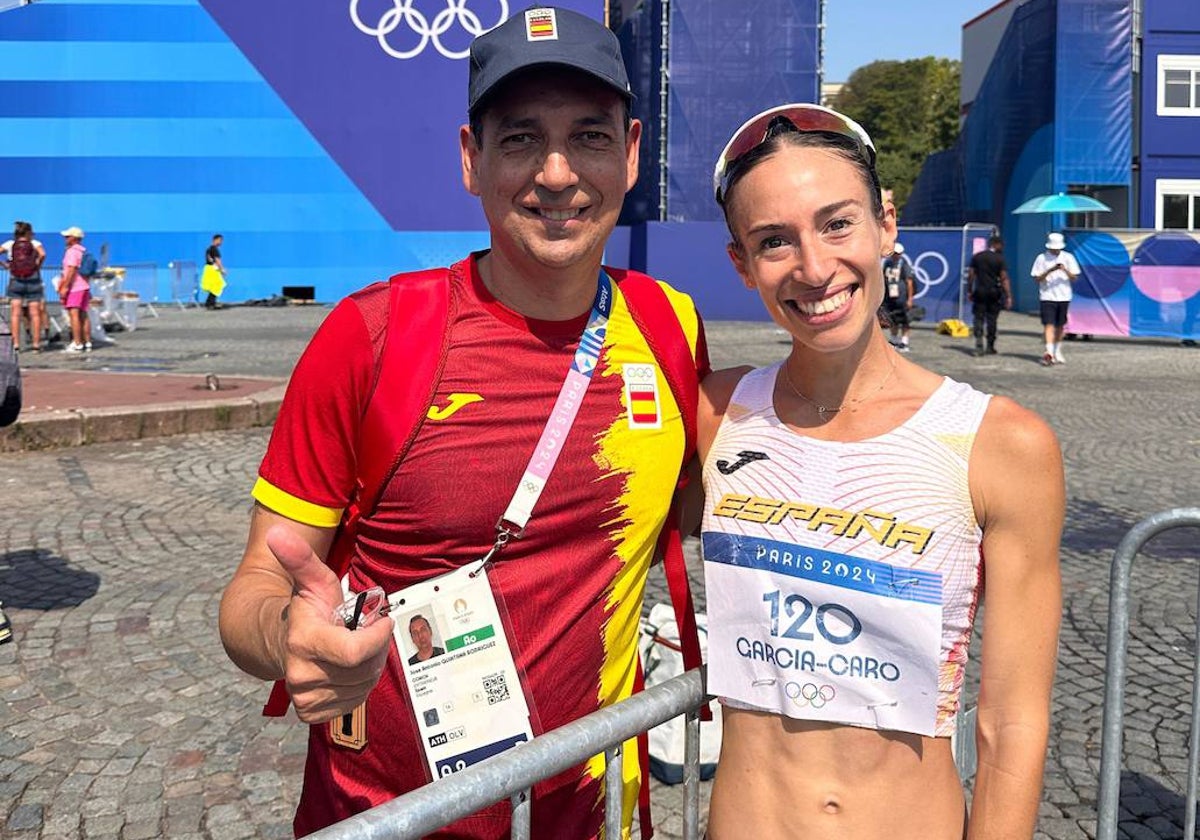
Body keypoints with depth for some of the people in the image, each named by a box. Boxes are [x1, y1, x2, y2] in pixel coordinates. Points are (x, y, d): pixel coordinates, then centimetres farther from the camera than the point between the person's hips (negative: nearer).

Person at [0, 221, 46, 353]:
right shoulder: (35, 243, -4)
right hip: (33, 282, -2)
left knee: (16, 314, 3)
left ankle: (16, 343, 1)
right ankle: (36, 343, 2)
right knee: (35, 314, 2)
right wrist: (37, 265, -7)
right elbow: (42, 254, -23)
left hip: (15, 282, 2)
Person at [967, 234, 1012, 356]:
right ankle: (990, 346, 13)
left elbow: (971, 275, 5)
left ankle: (979, 345, -12)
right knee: (991, 319, 7)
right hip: (994, 292, -2)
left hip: (980, 292, 2)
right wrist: (1008, 296, -7)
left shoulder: (977, 257, 4)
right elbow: (1004, 279, -9)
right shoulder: (999, 259, -6)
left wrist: (969, 291, 13)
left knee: (979, 318, 2)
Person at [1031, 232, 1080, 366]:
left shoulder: (1068, 257, 5)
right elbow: (1037, 278, -3)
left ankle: (1057, 353, 25)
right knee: (1049, 324, -13)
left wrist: (1065, 270, -16)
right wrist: (1050, 271, -19)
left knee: (1060, 326, 11)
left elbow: (1074, 278, 3)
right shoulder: (1042, 258, 0)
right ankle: (1049, 352, -21)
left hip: (1063, 296, 3)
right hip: (1047, 296, -2)